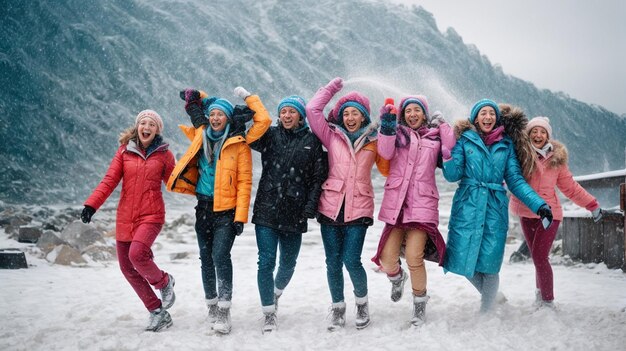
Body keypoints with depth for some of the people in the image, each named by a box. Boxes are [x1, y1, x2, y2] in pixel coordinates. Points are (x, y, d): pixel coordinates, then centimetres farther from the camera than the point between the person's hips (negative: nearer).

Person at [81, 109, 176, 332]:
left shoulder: (164, 154, 3)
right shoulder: (125, 151, 6)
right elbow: (109, 181, 0)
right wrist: (91, 205, -11)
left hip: (151, 215, -4)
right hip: (125, 217, 4)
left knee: (137, 255, -27)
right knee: (127, 268, 4)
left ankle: (164, 282, 5)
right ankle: (157, 312, 17)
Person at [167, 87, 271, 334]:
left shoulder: (238, 144, -5)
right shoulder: (201, 137, 8)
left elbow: (244, 183, -9)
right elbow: (192, 101, 25)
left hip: (227, 210, -5)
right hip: (203, 207, 5)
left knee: (220, 256, -14)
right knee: (206, 257, 10)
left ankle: (224, 311, -9)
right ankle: (212, 305, 24)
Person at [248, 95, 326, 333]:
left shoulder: (311, 141, 3)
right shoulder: (270, 135, 6)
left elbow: (318, 177, 0)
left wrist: (310, 207, -8)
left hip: (294, 213, 1)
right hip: (267, 209, -1)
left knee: (288, 263, 16)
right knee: (266, 262, -6)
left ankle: (276, 293, 46)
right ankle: (269, 314, 8)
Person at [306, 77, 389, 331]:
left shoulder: (374, 141, 6)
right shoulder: (332, 136, 7)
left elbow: (386, 168, -1)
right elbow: (313, 110, 3)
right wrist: (331, 89, 13)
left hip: (358, 209, -2)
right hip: (331, 207, 2)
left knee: (351, 261, -8)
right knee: (333, 262, 6)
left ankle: (362, 301, 19)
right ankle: (338, 308, 25)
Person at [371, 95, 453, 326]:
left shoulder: (435, 136, 16)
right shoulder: (397, 133, 14)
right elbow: (386, 153, -4)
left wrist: (442, 125, 3)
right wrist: (387, 126, -16)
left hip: (422, 203, -1)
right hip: (395, 203, 1)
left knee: (414, 258, -14)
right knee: (387, 259, -6)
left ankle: (420, 302, 10)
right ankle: (397, 278, 32)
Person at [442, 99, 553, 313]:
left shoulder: (507, 144, 11)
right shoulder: (465, 140, 5)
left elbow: (516, 180, 8)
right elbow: (454, 175, -2)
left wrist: (539, 205, -3)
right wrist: (447, 157, -21)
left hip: (495, 210, 1)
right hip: (467, 207, -1)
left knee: (490, 265, -3)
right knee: (463, 262, -3)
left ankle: (486, 312, 17)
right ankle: (490, 295, 27)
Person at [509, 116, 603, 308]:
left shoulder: (556, 158, 2)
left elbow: (570, 187, 10)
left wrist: (592, 204, 12)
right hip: (526, 214, 1)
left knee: (539, 257, -10)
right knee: (538, 257, 9)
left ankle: (547, 301, 4)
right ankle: (541, 294, 28)